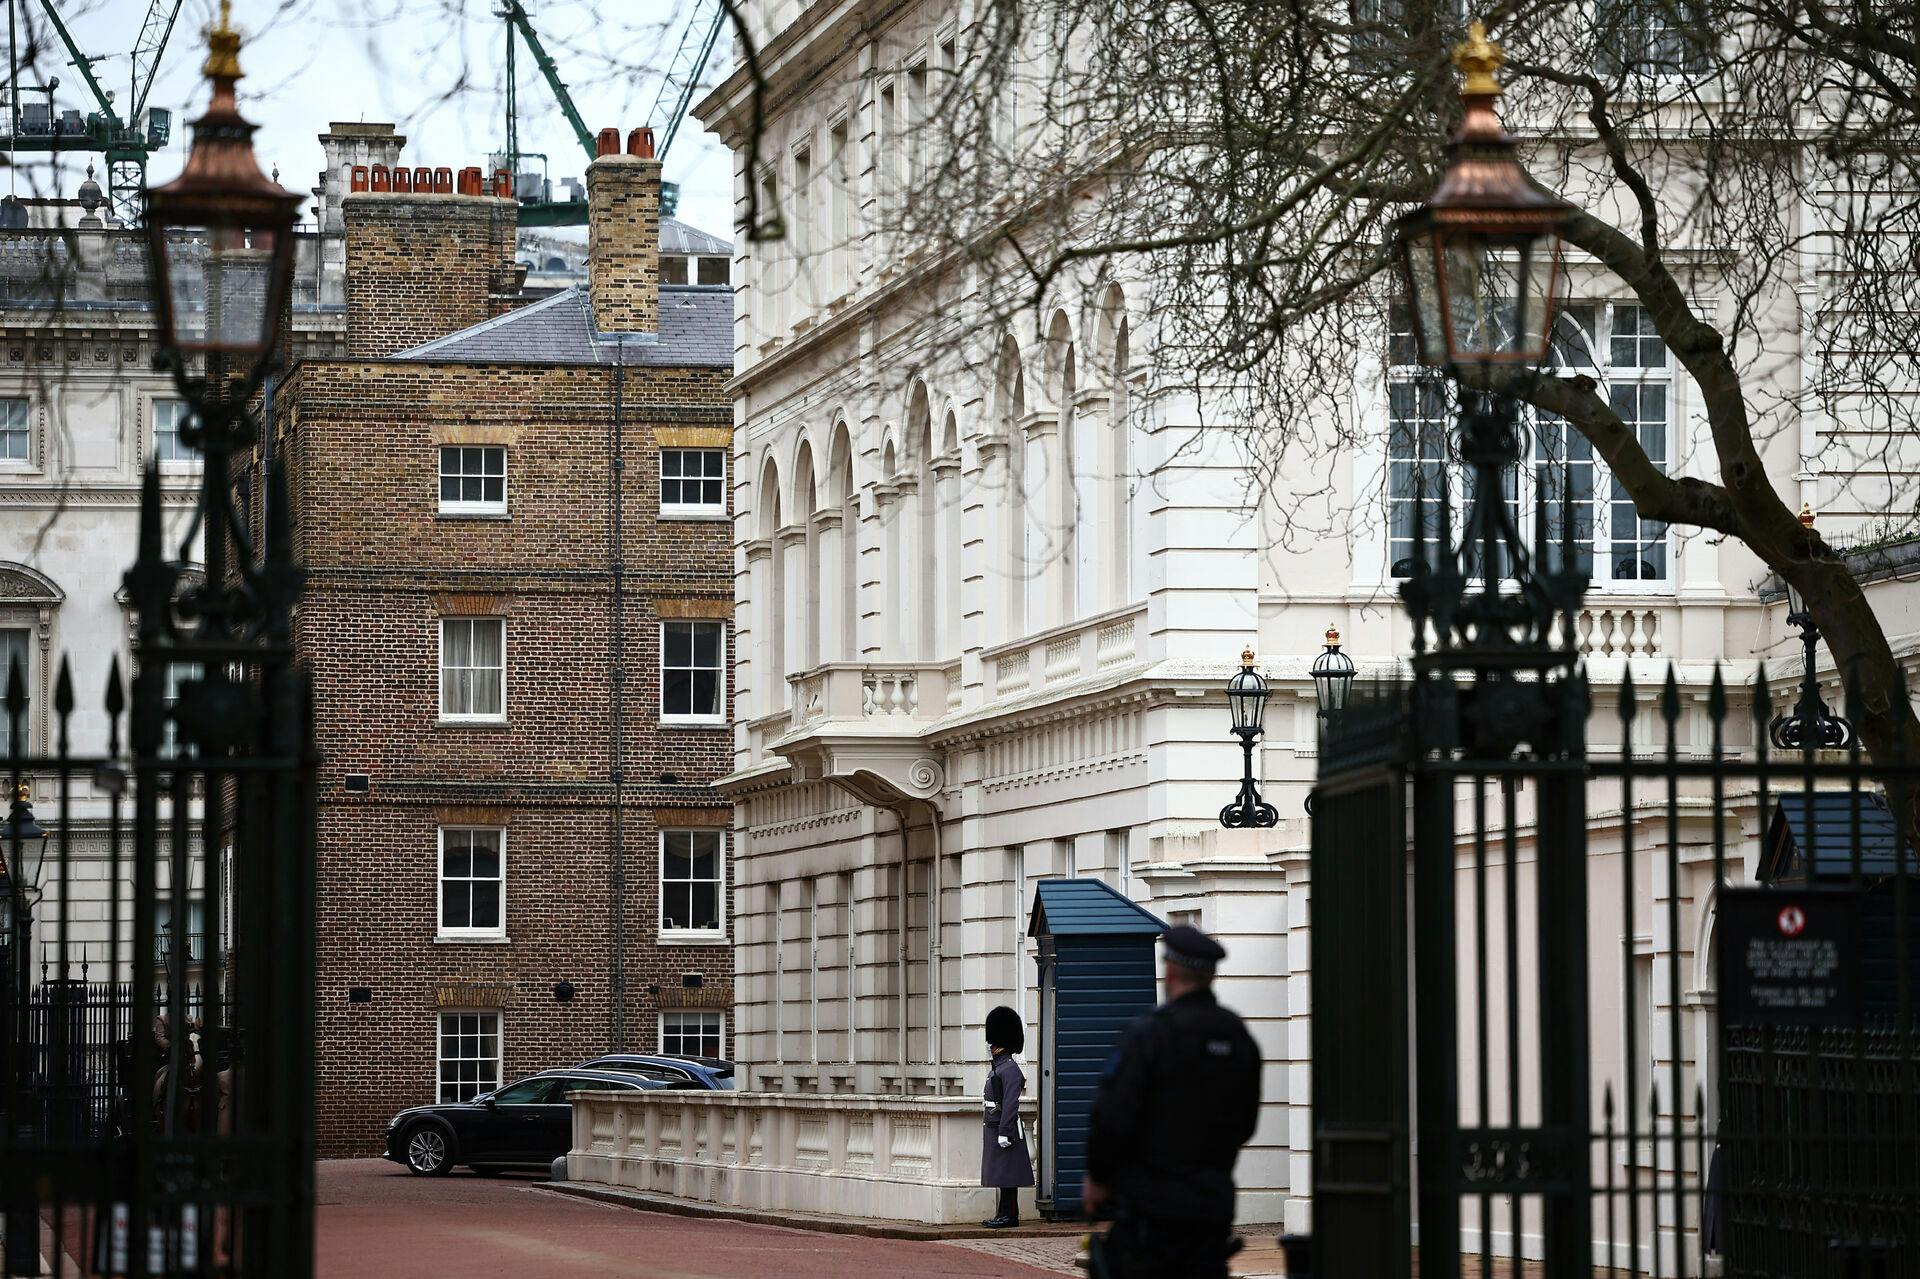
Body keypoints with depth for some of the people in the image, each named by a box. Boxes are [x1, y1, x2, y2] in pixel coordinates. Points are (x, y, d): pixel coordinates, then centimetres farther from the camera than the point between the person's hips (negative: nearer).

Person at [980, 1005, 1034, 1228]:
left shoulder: (1010, 1069, -14)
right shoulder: (998, 1067, 17)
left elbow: (1011, 1104, -20)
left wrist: (1004, 1132, -23)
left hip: (1005, 1128, -10)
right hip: (993, 1127, 10)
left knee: (1006, 1175, -7)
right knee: (1002, 1175, 10)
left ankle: (1009, 1215, -6)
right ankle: (1006, 1214, 13)